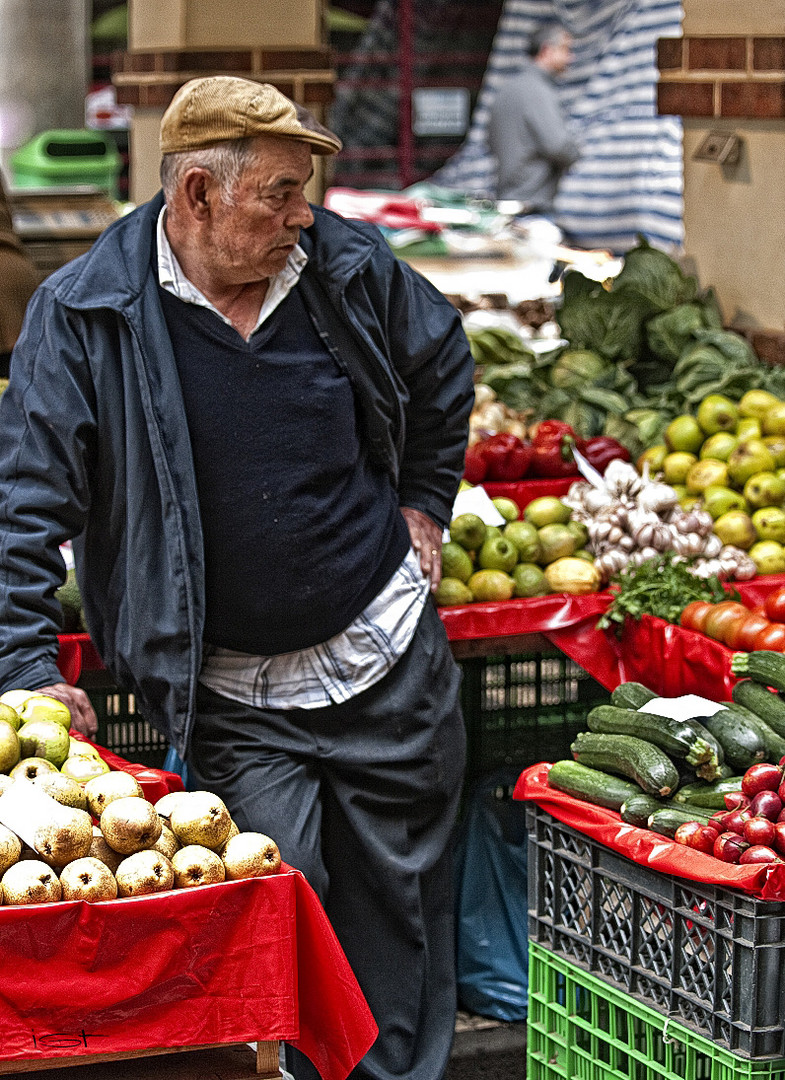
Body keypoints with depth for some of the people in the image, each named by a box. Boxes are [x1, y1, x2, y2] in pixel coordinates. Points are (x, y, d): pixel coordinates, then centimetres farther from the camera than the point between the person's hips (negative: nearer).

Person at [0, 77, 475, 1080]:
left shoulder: (351, 266, -3)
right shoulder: (83, 314, -12)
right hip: (231, 693, -3)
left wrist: (422, 505, 17)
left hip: (388, 657, 3)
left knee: (403, 898, 11)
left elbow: (443, 368, 19)